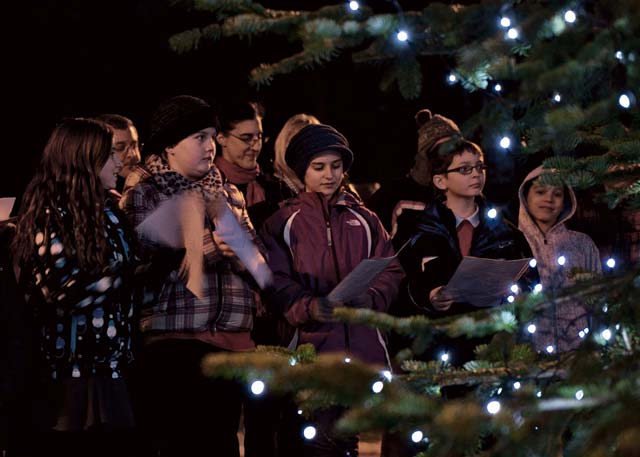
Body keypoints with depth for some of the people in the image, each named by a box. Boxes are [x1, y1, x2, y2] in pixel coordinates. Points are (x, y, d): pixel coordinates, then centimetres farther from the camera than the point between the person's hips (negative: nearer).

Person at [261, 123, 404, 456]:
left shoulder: (364, 219, 17)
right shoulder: (284, 223, 7)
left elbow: (391, 270, 11)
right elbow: (276, 282, -1)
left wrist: (371, 299, -9)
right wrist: (307, 307, -20)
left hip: (365, 344, 3)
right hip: (312, 345, -3)